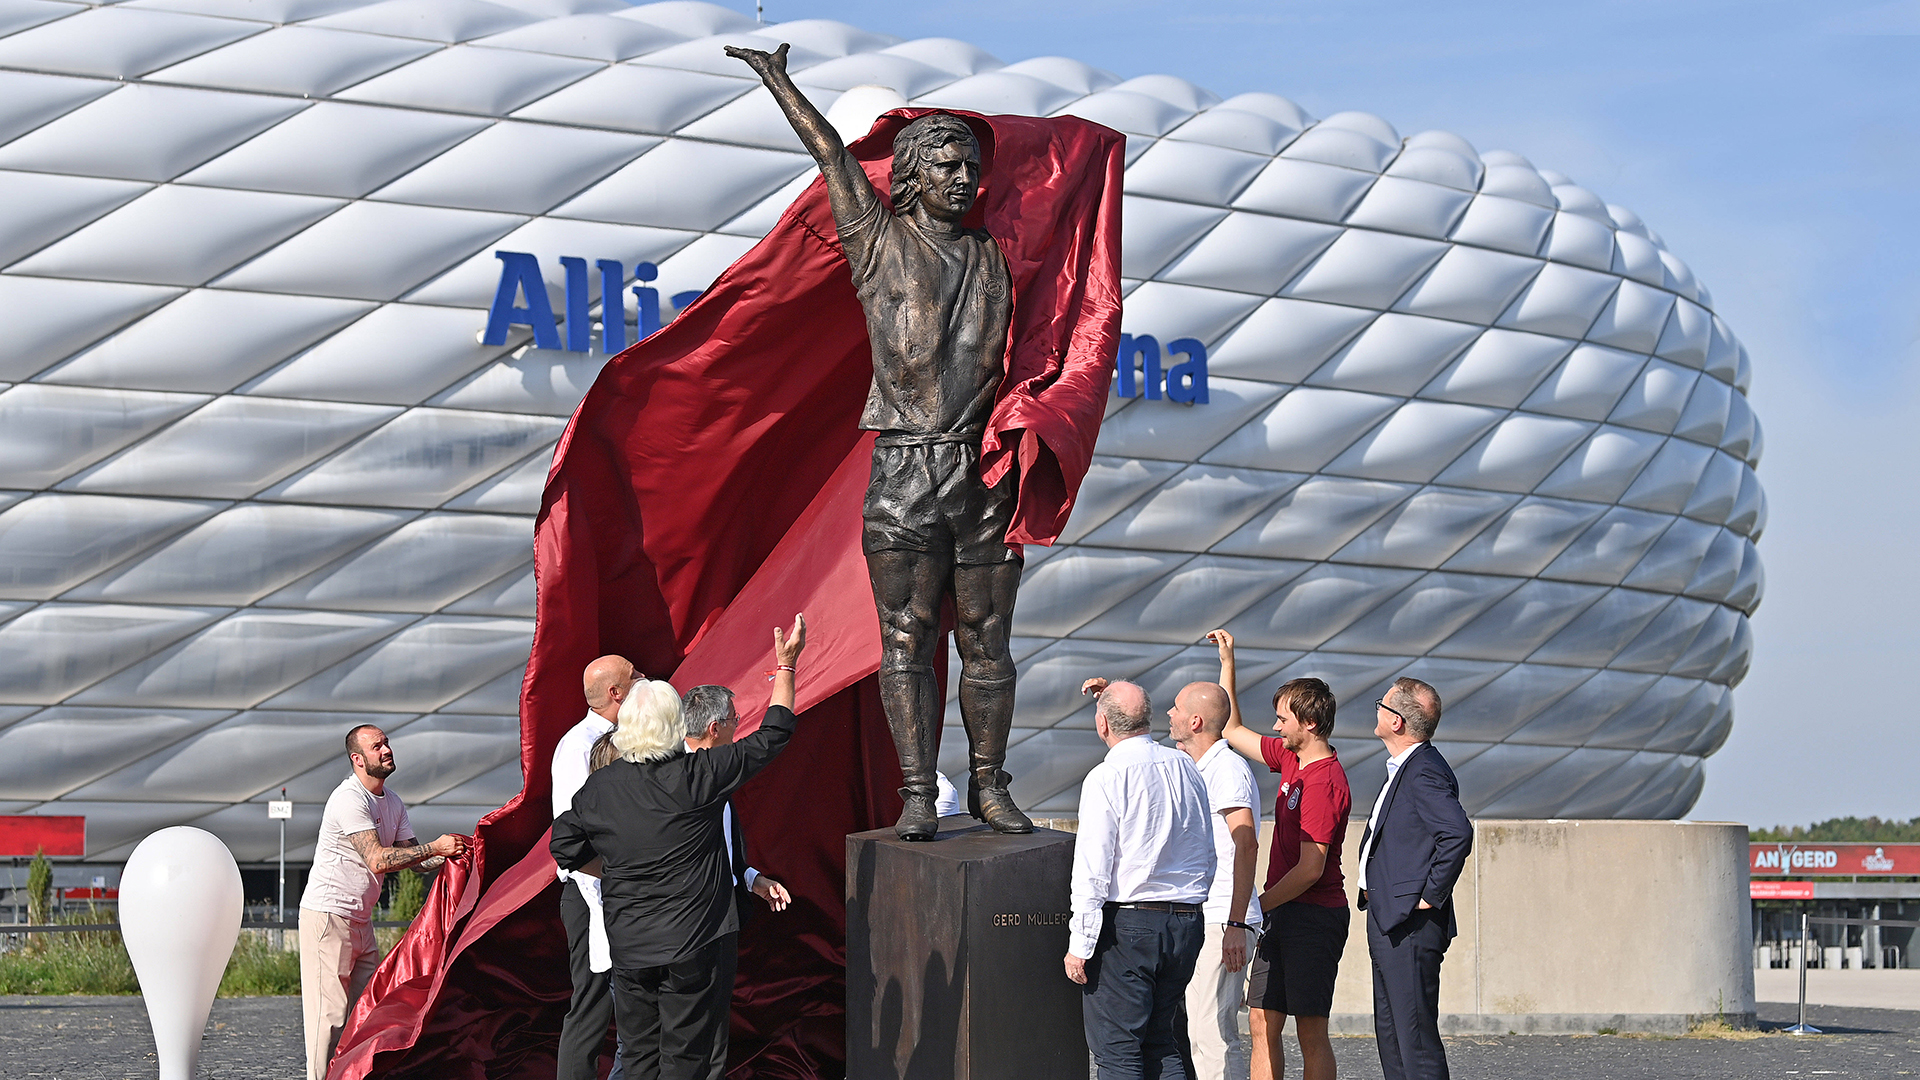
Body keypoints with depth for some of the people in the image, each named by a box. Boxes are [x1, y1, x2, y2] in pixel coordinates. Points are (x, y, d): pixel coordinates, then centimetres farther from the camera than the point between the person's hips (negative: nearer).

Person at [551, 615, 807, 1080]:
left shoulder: (597, 788, -2)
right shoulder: (698, 776, -13)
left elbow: (565, 849, 11)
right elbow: (771, 737, -3)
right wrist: (785, 666, 7)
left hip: (628, 949, 4)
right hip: (695, 944, -4)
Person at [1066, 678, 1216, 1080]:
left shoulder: (1106, 778, -12)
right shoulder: (1185, 767, 7)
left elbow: (1092, 870, -13)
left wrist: (1080, 944, -10)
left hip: (1127, 925, -7)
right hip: (1187, 921, 7)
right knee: (1166, 1046, 12)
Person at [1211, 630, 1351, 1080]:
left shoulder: (1325, 782, -18)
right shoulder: (1291, 758, 10)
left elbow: (1310, 870, -21)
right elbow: (1232, 730, 25)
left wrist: (1253, 908, -13)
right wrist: (1228, 663, 20)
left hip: (1314, 917, -9)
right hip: (1284, 915, 9)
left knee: (1310, 1031, -7)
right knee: (1262, 1022, 7)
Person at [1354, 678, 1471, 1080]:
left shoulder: (1425, 773, -17)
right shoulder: (1403, 768, 16)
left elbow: (1458, 834, -30)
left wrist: (1431, 897, -21)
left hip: (1411, 925, -11)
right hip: (1388, 922, 11)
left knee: (1415, 1035, -9)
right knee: (1389, 1032, 15)